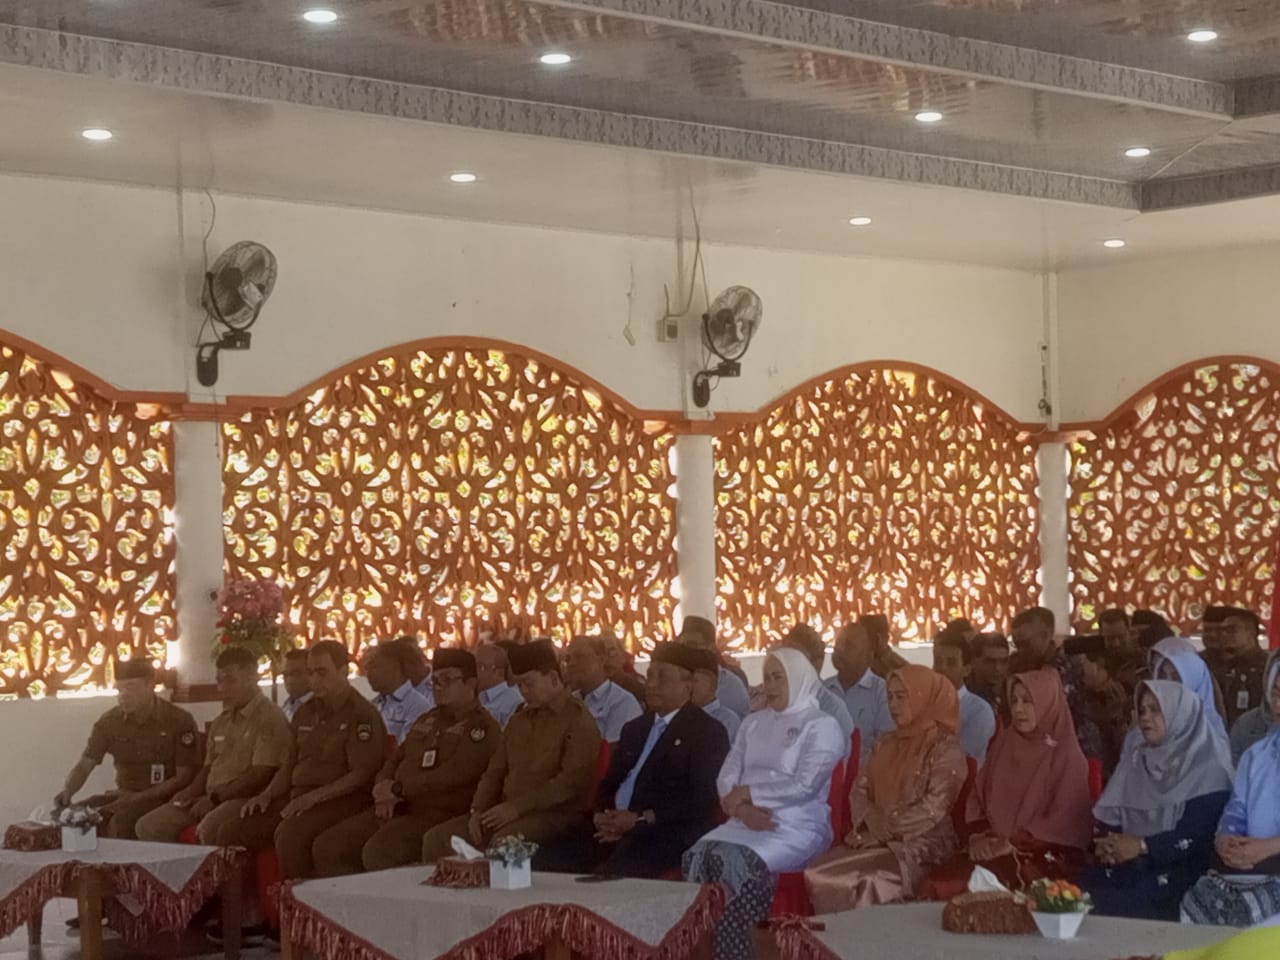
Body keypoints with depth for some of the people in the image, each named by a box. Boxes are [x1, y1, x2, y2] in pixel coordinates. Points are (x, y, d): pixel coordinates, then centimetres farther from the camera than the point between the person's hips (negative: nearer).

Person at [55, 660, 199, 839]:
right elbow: (84, 765, 1)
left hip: (162, 798, -4)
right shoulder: (109, 721, 3)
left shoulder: (179, 721, -8)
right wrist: (67, 790, -22)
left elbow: (184, 777, -9)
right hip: (123, 795, 4)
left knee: (120, 820, -32)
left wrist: (139, 798, -18)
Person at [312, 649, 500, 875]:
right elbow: (394, 761, 23)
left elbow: (454, 774, -18)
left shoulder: (482, 727, -5)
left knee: (379, 851, -34)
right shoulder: (427, 720, 23)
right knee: (327, 846, -4)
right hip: (396, 809, 9)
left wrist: (399, 789, -14)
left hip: (438, 814, -9)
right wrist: (385, 793, 0)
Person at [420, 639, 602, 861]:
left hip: (555, 813, -8)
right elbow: (495, 772, 21)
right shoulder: (518, 720, 20)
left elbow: (571, 782, -16)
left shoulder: (579, 721, -5)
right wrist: (478, 810, 1)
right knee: (437, 837, -9)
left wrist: (517, 807, -19)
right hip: (508, 812, 8)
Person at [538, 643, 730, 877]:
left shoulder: (708, 733, 0)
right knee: (546, 863, -15)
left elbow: (702, 801, -10)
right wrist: (602, 814, 0)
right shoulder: (635, 728, 25)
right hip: (613, 827, 7)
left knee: (608, 876, -36)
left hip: (666, 833, -7)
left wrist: (642, 819, -16)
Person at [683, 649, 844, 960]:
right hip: (748, 823, 5)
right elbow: (726, 777, 11)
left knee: (739, 861, -33)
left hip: (797, 827, -5)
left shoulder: (821, 726, 0)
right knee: (699, 854, -25)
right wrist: (741, 807, -10)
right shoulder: (753, 723, 20)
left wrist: (748, 792, -7)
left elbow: (804, 786, -12)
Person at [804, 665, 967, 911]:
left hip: (921, 845, -6)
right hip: (874, 839, 6)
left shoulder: (947, 748, -4)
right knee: (817, 874, -21)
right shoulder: (887, 743, 19)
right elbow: (860, 789, 15)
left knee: (869, 883, -34)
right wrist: (872, 822, -4)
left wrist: (887, 828, -11)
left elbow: (933, 809, -12)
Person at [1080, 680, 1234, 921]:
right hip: (1129, 865, 6)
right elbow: (1108, 815, 11)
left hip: (1178, 871, -5)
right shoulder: (1137, 761, 18)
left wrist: (1143, 846, -18)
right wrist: (1107, 845, -10)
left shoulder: (1207, 768, -2)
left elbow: (1198, 834, -13)